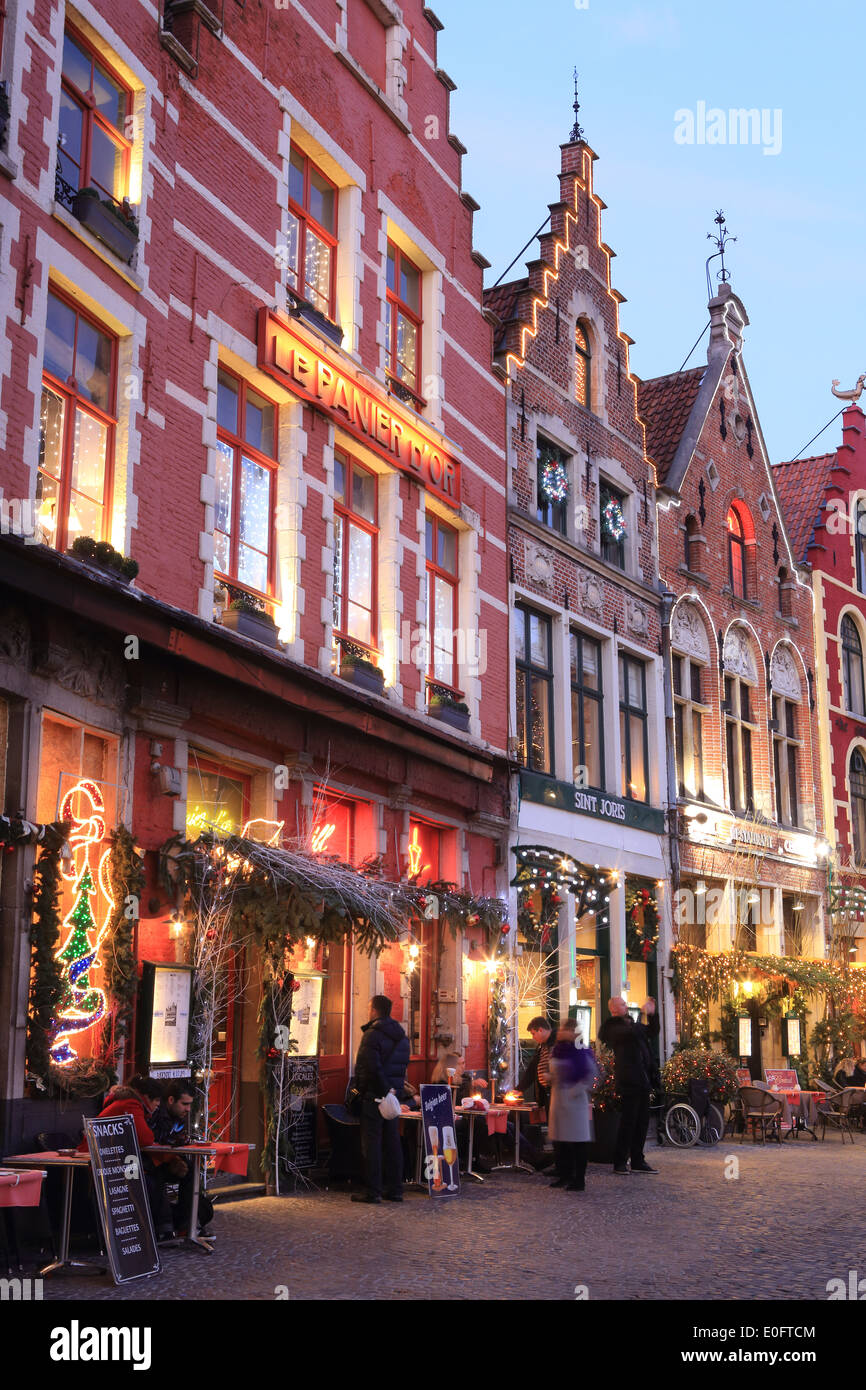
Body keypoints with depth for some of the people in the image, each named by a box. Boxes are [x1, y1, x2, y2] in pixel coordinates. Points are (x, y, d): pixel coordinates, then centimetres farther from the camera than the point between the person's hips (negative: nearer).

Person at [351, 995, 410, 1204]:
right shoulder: (402, 1036, 11)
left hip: (374, 1093, -7)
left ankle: (373, 1191, -2)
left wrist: (359, 1088, -12)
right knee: (392, 1141, 12)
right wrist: (394, 1088, 14)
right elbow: (403, 1065, 14)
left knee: (371, 1142, -2)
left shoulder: (372, 1035, -14)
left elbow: (370, 1067, -21)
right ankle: (395, 1189, 14)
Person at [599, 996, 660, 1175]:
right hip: (629, 1079, -9)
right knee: (628, 1121, -6)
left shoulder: (630, 1023, 18)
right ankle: (620, 1162, 2)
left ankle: (637, 1161, 18)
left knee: (642, 1121, 11)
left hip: (643, 1079, 9)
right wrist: (644, 1014, -15)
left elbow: (652, 1032, 28)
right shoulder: (613, 1027, -9)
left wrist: (652, 1015, 14)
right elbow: (631, 1032, -27)